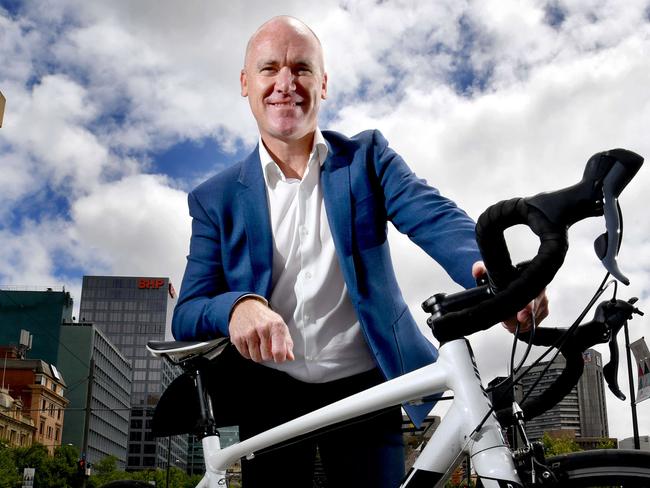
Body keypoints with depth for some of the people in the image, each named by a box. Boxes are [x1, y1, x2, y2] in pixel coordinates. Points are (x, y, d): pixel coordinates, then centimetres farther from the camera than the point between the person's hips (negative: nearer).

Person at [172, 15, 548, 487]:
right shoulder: (216, 198, 1)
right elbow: (187, 314, -6)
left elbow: (435, 217, -16)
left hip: (365, 390, 0)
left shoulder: (367, 156, 1)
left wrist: (491, 269, -40)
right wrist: (237, 305, -31)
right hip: (271, 399, 1)